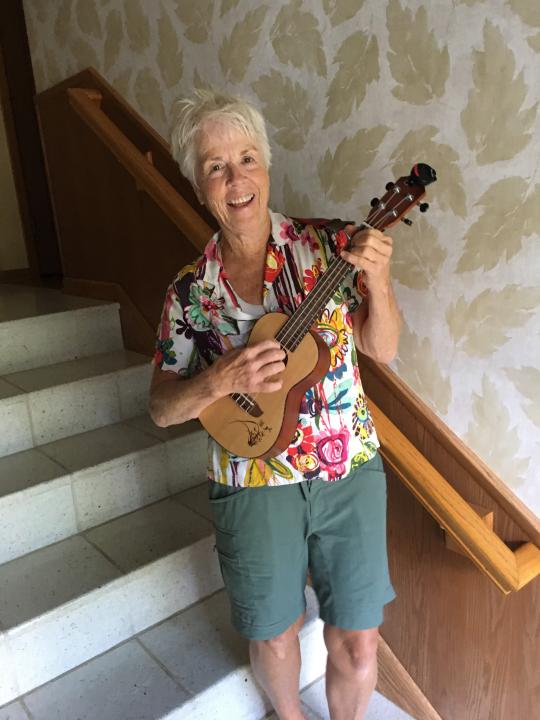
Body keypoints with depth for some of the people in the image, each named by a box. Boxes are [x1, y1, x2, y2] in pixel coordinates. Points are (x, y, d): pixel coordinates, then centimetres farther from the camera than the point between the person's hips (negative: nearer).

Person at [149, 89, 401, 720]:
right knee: (274, 636, 19)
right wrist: (220, 380, -21)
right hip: (254, 484, 0)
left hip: (349, 470, 0)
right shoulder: (190, 291, -4)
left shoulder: (327, 247, -5)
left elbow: (382, 349, -2)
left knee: (357, 645, 12)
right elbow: (161, 407, -1)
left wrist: (377, 283, -20)